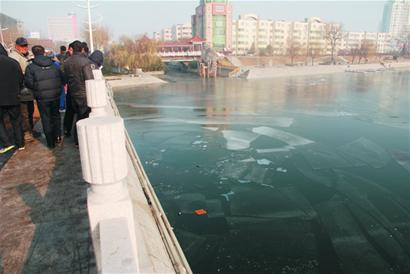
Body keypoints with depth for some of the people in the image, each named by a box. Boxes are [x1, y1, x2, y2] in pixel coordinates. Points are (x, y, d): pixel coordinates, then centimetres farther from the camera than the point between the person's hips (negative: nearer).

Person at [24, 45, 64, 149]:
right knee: (56, 116, 20)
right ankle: (57, 137, 25)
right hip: (55, 96, 3)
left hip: (42, 98, -3)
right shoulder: (54, 65, 2)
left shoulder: (30, 67, -7)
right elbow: (62, 79, 2)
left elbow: (28, 83, -8)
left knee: (46, 119, 7)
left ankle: (51, 142, 11)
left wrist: (37, 87, 11)